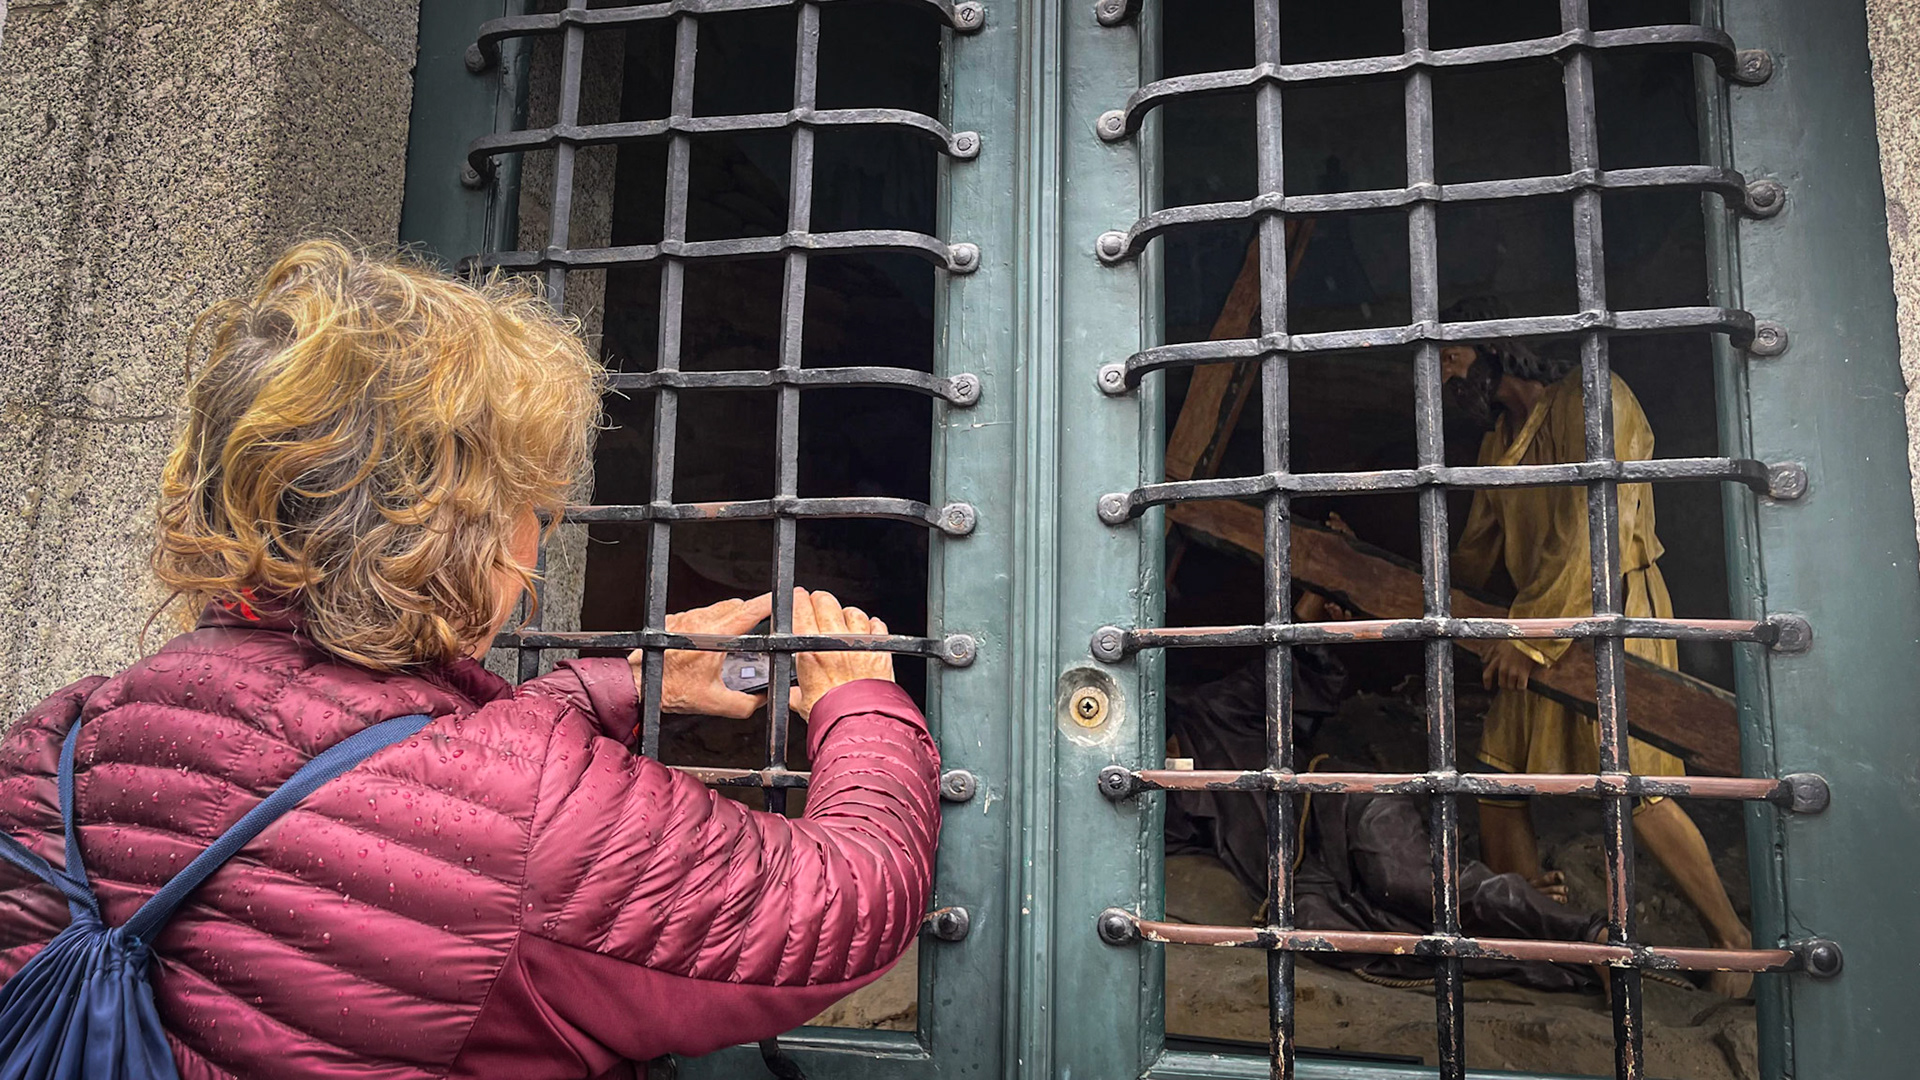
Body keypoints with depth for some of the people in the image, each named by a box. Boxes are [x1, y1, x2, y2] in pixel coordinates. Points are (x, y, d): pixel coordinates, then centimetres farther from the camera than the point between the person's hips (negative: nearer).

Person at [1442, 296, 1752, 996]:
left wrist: (1528, 633, -23)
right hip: (1540, 629, 8)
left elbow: (1590, 532, -20)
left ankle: (1734, 940, 8)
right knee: (1498, 781, 5)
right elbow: (1476, 552, 22)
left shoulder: (1593, 400, -11)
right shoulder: (1498, 440, 16)